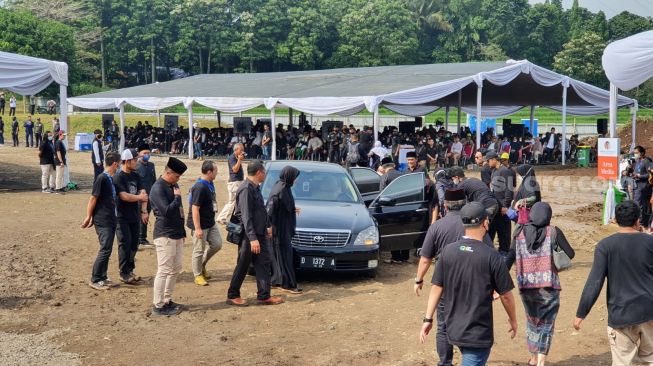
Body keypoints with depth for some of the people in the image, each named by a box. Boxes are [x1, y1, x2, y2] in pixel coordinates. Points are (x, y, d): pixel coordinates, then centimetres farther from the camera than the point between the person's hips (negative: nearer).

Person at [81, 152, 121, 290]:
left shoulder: (111, 179, 10)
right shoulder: (102, 179, -16)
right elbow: (93, 199, -13)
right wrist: (89, 217, -8)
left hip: (111, 220, 8)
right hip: (102, 221, -8)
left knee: (107, 249, 12)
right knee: (105, 249, -7)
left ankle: (102, 277, 20)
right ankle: (95, 280, 1)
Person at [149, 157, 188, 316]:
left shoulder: (173, 186, 13)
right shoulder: (158, 188, -16)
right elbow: (167, 211, -26)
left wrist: (182, 231, 19)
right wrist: (177, 197, -12)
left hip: (177, 235, 9)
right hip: (164, 236, -9)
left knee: (175, 269, 14)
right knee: (164, 271, -6)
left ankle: (167, 300, 24)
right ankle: (158, 306, 0)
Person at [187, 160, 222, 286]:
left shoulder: (210, 184, 5)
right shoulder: (199, 187, -23)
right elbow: (195, 208, -24)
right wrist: (197, 228, -25)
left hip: (210, 223, 9)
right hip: (200, 225, -9)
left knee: (217, 244, 12)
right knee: (199, 250, 3)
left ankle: (202, 264, 29)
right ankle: (198, 275, 16)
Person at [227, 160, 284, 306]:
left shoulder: (255, 187, 10)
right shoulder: (246, 189, -20)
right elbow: (246, 216, -24)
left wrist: (267, 226, 26)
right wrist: (253, 238, -26)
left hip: (259, 233, 9)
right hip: (249, 235, -9)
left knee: (264, 263, 8)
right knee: (243, 266, 3)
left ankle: (264, 296, 14)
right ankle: (232, 295, 16)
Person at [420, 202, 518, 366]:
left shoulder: (447, 251, -4)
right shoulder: (492, 257, -15)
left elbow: (436, 287, -2)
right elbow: (506, 295, -7)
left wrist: (428, 319, 5)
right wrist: (513, 320, 9)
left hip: (453, 328, 6)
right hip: (479, 333, -5)